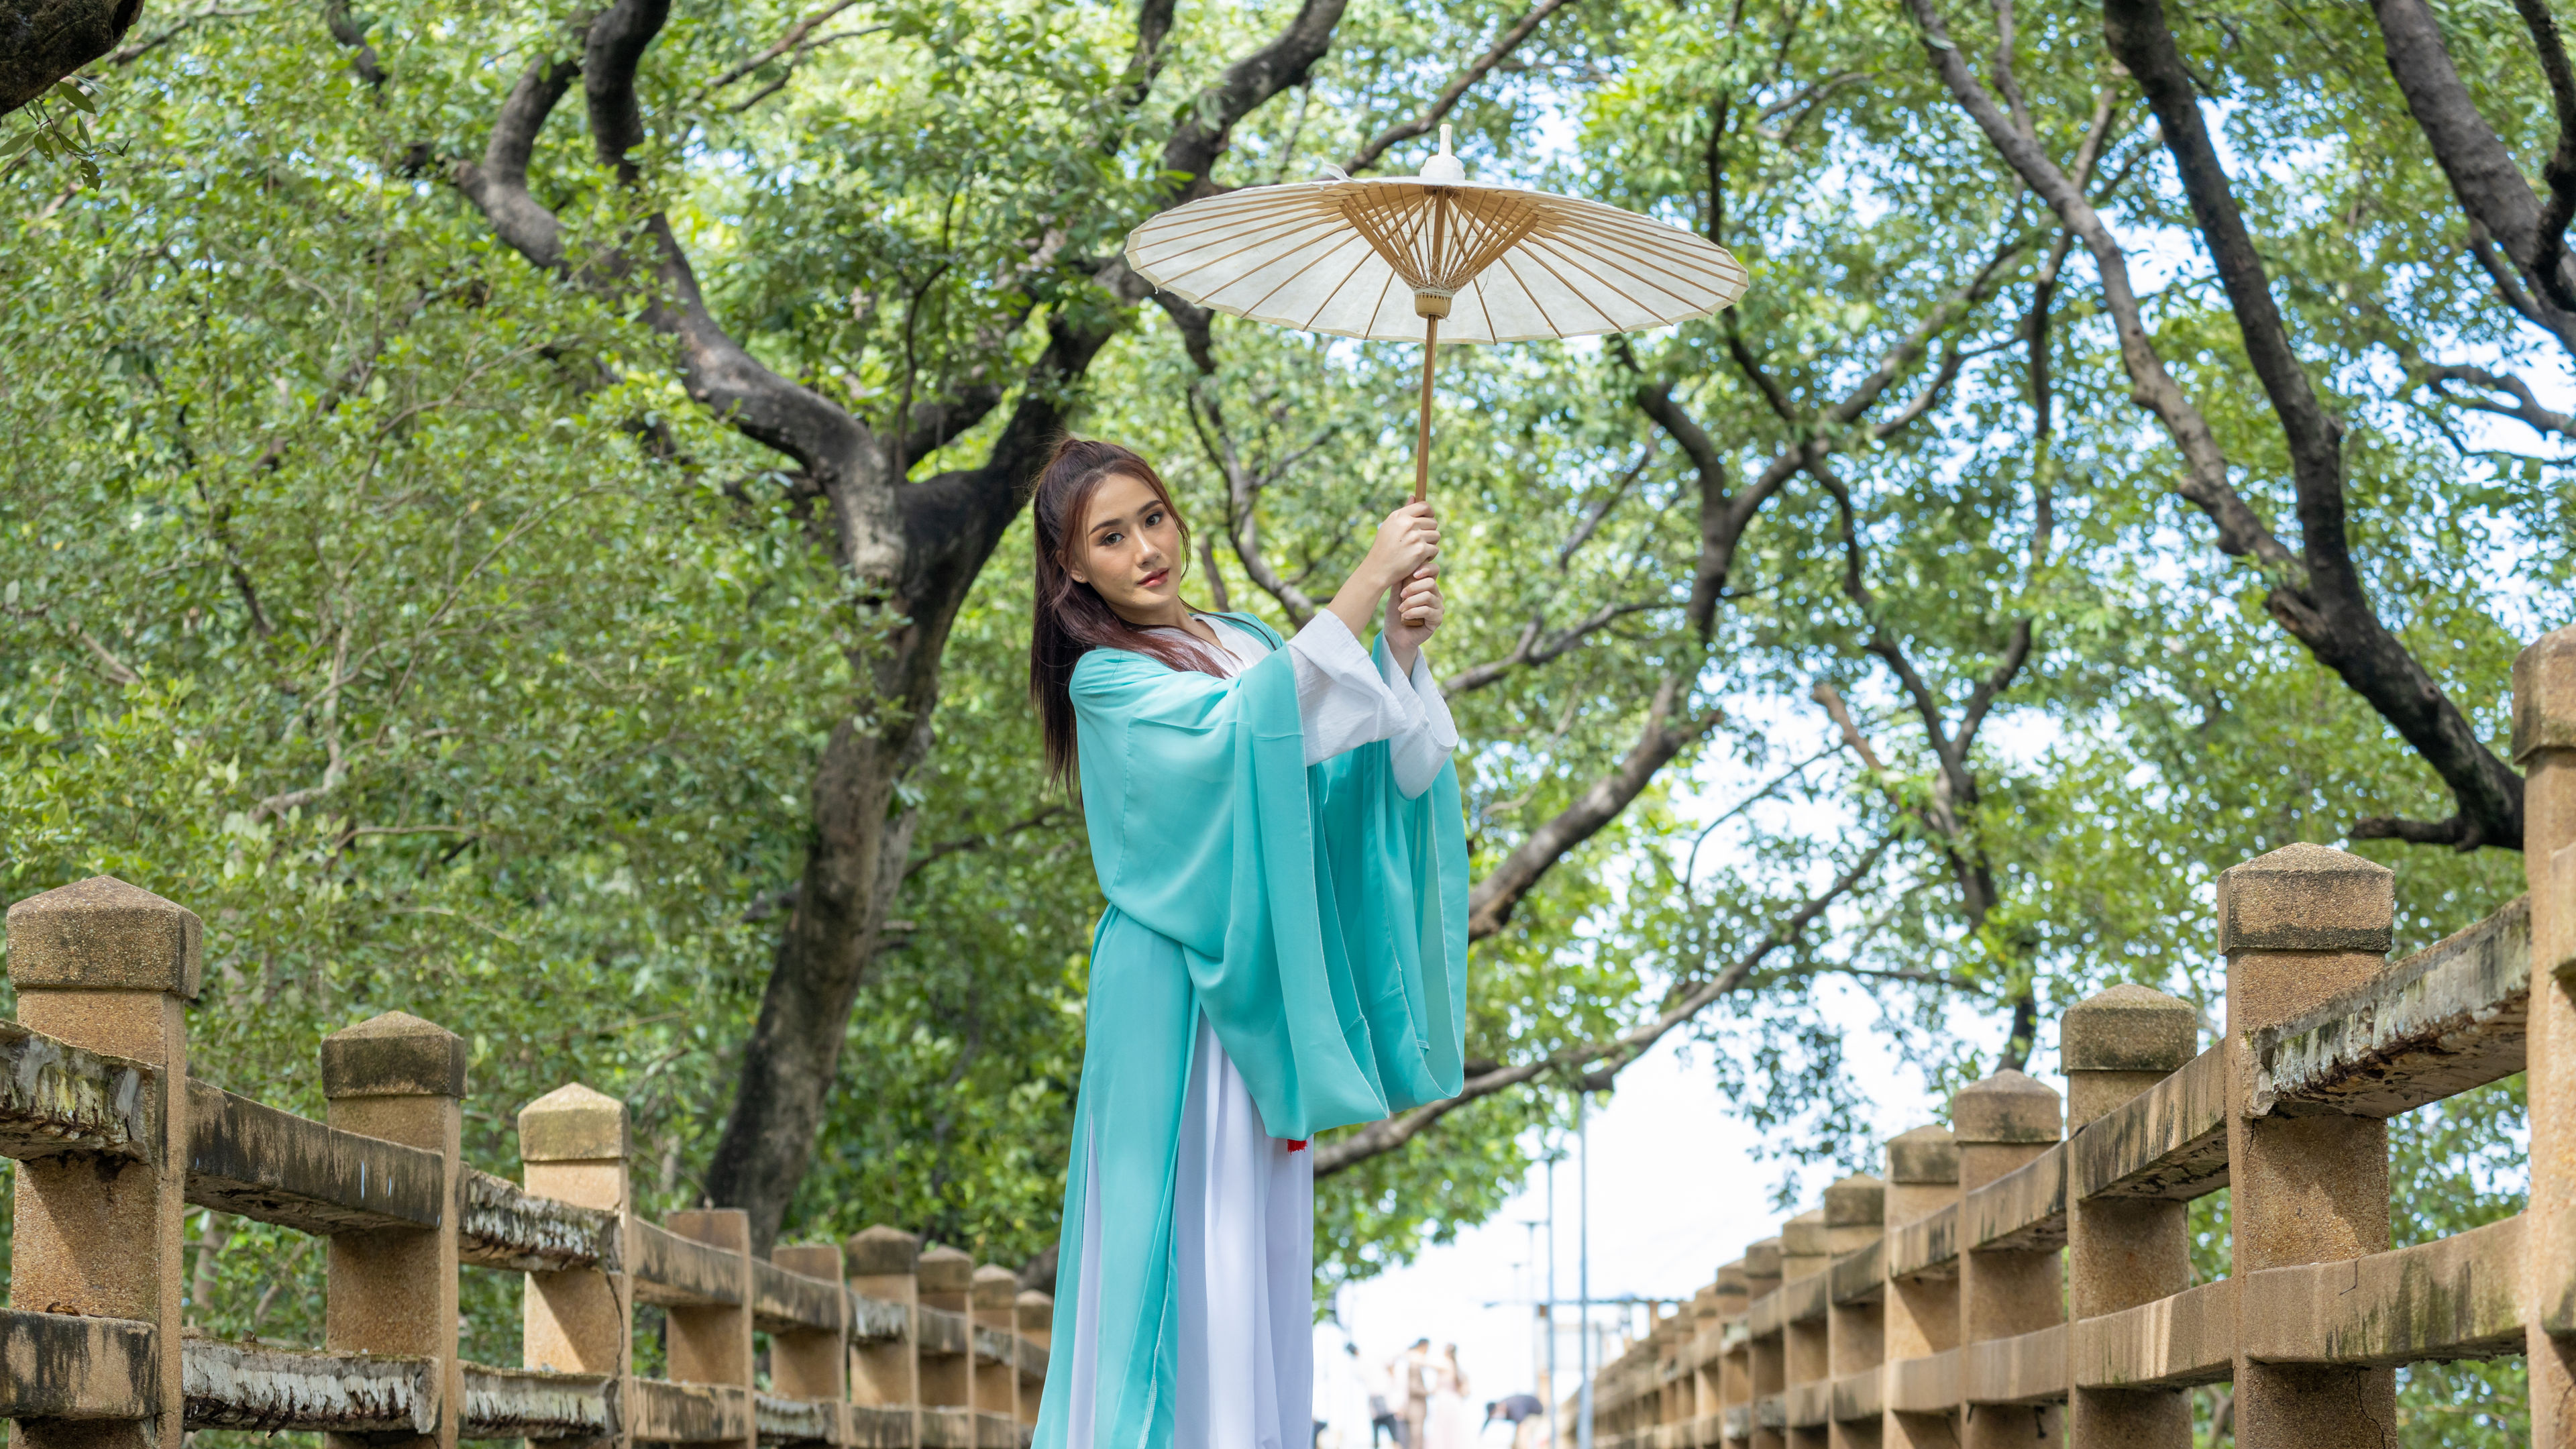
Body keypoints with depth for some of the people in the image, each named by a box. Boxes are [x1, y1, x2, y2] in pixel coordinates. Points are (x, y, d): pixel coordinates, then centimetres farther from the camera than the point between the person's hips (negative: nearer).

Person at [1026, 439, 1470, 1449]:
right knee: (1187, 1237, -9)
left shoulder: (1244, 644, 14)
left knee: (1265, 1248, 6)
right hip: (1176, 994, -7)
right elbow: (1242, 730, -23)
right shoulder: (1105, 678, -6)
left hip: (1269, 983, 7)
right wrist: (1362, 589, -23)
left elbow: (1376, 768, 8)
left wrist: (1401, 652, -8)